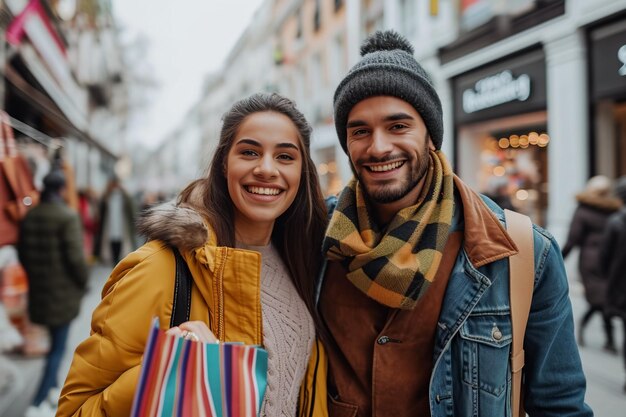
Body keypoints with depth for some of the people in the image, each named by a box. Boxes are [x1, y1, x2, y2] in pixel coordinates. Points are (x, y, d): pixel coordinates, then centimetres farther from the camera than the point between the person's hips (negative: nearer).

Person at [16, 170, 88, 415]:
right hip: (63, 292, -7)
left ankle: (52, 388, 37)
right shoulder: (67, 216, -18)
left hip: (39, 291, 7)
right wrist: (83, 280, -4)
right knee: (58, 348, 4)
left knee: (55, 342, 24)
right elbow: (75, 256, -20)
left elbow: (22, 252, 9)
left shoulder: (30, 216, 3)